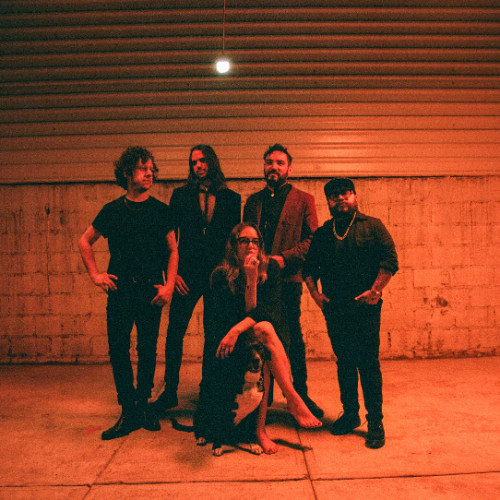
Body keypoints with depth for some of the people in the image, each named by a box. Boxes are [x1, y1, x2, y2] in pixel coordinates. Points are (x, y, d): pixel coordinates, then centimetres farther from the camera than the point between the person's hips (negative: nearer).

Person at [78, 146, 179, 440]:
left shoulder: (160, 210, 6)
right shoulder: (113, 211, 7)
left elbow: (172, 251, 7)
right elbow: (85, 242, 17)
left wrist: (169, 285, -3)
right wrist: (95, 274, 6)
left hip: (151, 291, 0)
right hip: (120, 290, 1)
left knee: (148, 350, 6)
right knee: (118, 350, 0)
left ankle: (143, 404, 23)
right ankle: (129, 411, 13)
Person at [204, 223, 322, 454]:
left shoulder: (270, 267, -6)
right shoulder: (221, 275, -12)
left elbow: (273, 310, -16)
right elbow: (248, 312, -17)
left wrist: (238, 328, -28)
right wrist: (250, 279, -28)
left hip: (259, 338, 3)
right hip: (226, 338, -2)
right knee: (264, 329, -34)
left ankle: (260, 428, -27)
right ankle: (293, 400, -31)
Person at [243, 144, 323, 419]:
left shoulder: (303, 200, 6)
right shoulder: (253, 201, 17)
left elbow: (311, 239, -1)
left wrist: (284, 257, -13)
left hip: (287, 278, -3)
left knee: (293, 338, 2)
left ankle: (300, 393, 19)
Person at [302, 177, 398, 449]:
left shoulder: (372, 226, 5)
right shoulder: (322, 233, 14)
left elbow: (390, 260, -2)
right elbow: (309, 266, 16)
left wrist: (375, 290, -11)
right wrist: (315, 292, 2)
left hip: (365, 308, -3)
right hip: (334, 309, 3)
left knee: (368, 363, -2)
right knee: (344, 363, 12)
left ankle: (375, 422, 10)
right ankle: (350, 414, 26)